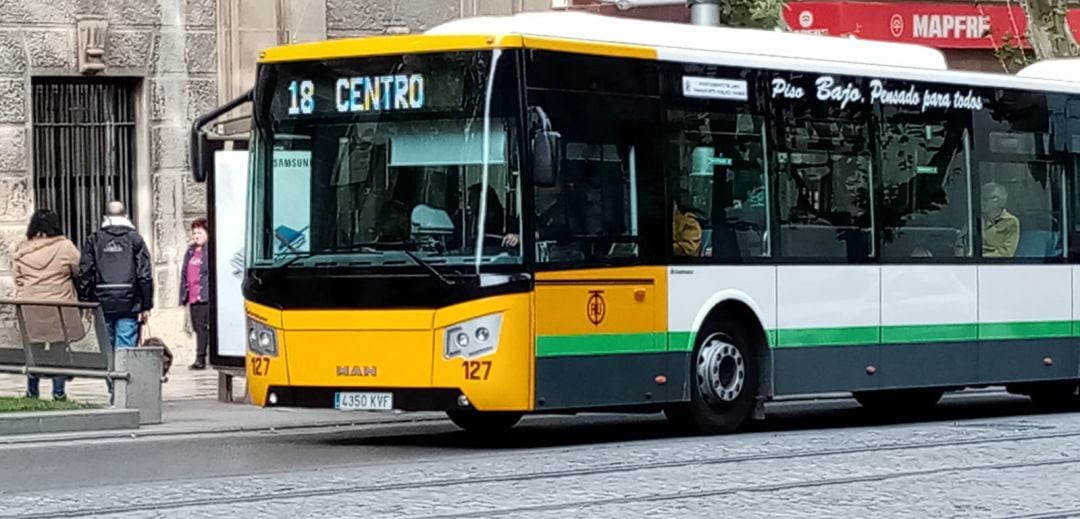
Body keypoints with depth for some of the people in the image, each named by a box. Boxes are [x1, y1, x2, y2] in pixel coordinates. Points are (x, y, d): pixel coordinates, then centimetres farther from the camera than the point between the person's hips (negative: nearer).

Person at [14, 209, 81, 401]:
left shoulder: (21, 250, 5)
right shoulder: (65, 247, -6)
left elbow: (18, 280, 10)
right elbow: (81, 271, 1)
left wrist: (20, 299, 19)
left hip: (30, 308, 3)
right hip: (58, 307, -3)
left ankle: (32, 392, 12)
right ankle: (58, 392, 2)